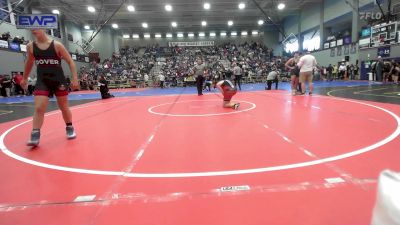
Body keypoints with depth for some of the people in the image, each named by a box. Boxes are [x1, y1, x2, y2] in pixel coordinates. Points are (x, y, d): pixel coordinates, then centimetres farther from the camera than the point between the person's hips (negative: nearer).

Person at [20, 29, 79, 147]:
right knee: (38, 108, -9)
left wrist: (75, 78, -11)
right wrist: (25, 79, 27)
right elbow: (29, 63, 20)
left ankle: (69, 128, 29)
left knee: (64, 107, 9)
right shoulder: (30, 46, 4)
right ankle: (35, 135, -3)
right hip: (42, 81, 2)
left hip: (58, 80, -2)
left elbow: (70, 62, -4)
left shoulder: (57, 45, -6)